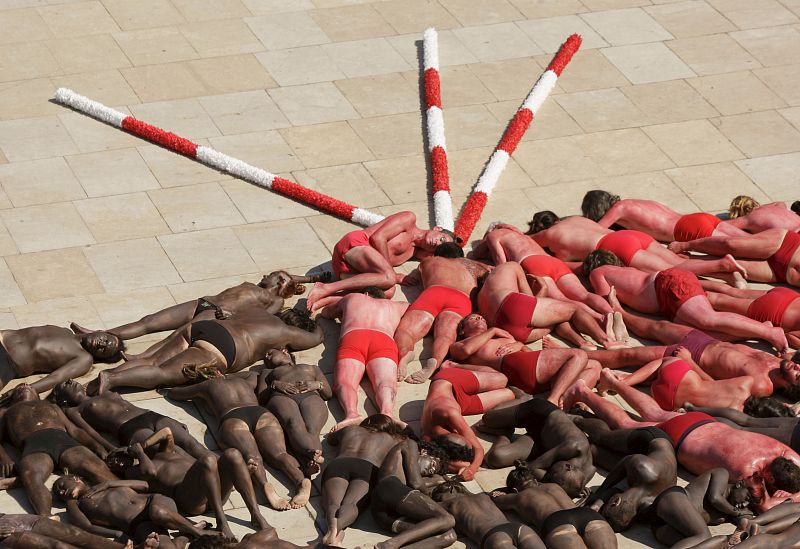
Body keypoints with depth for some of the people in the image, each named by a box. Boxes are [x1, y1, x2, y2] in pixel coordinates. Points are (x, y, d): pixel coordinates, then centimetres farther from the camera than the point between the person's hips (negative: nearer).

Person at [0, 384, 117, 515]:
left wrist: (96, 446, 6)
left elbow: (75, 431, 28)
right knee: (30, 476, -39)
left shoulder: (52, 406, 43)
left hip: (63, 439, 2)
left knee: (95, 467, -31)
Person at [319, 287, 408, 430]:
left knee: (344, 382, -22)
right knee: (386, 382, -24)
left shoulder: (352, 298, 39)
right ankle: (387, 412, -59)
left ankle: (351, 413, -56)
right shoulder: (394, 306, 40)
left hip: (352, 339, -1)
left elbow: (326, 312, 56)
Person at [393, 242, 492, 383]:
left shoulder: (428, 262, 40)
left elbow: (409, 280, 56)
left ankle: (404, 354, -53)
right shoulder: (470, 265, 41)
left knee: (404, 330, -17)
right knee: (445, 335, -25)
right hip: (463, 299, 1)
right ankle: (435, 362, -59)